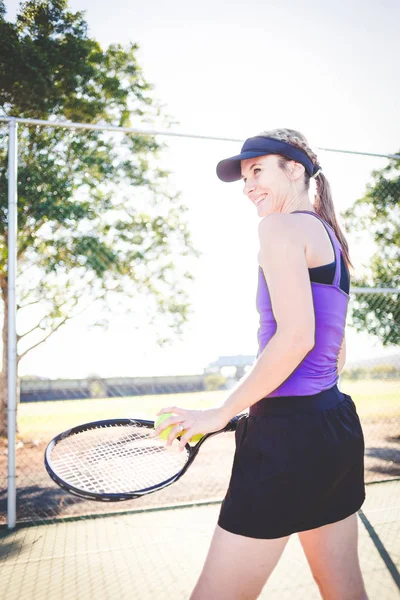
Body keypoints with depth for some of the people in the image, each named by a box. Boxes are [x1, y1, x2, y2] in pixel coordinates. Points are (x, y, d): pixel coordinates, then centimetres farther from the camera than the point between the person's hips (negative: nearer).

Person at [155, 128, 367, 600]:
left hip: (287, 435, -10)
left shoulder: (282, 226, -9)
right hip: (338, 425, 10)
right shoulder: (330, 236, 18)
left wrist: (221, 413, -13)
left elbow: (296, 337, -21)